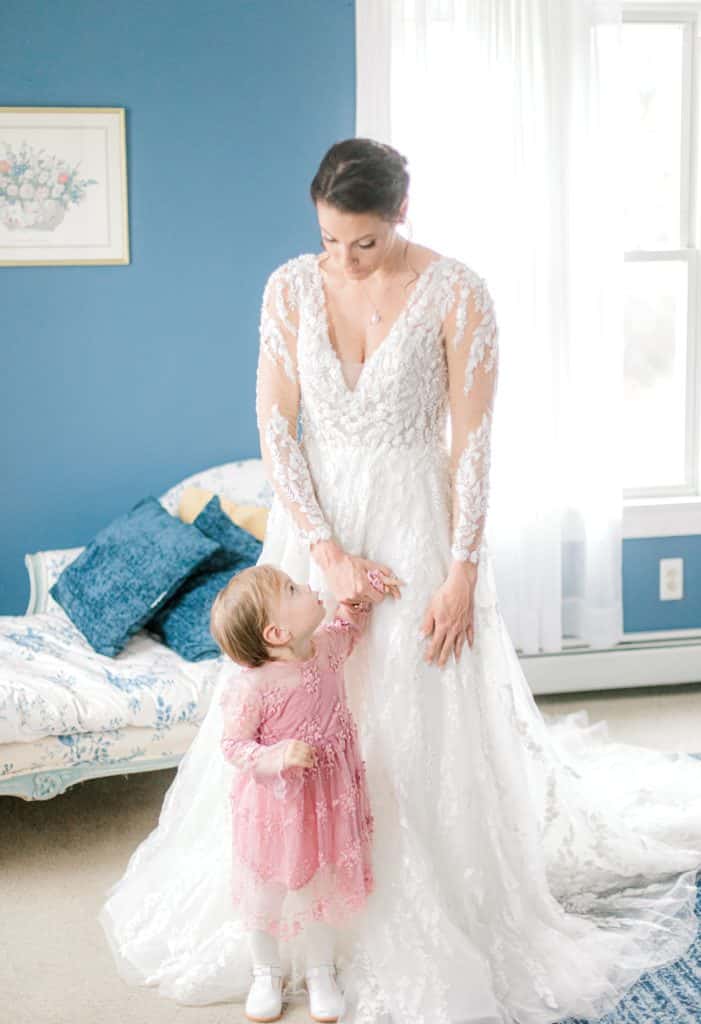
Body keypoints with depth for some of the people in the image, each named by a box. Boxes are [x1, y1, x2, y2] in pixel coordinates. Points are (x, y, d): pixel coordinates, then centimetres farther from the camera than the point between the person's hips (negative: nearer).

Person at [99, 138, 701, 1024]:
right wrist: (327, 551, -13)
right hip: (313, 521, 3)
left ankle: (422, 935, 20)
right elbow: (275, 428, -4)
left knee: (417, 730, 1)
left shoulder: (456, 295, -10)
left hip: (414, 524, -3)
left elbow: (473, 444, -10)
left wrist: (462, 572, -14)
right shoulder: (290, 287, -2)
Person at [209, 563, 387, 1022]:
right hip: (277, 806, -4)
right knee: (266, 893, 17)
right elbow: (235, 744, -21)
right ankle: (267, 973, 43)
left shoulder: (328, 646, -13)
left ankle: (321, 971, 44)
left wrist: (360, 591, -12)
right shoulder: (251, 687, -29)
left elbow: (351, 620, 9)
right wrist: (277, 757, -38)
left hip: (330, 800, 4)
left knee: (327, 887, 21)